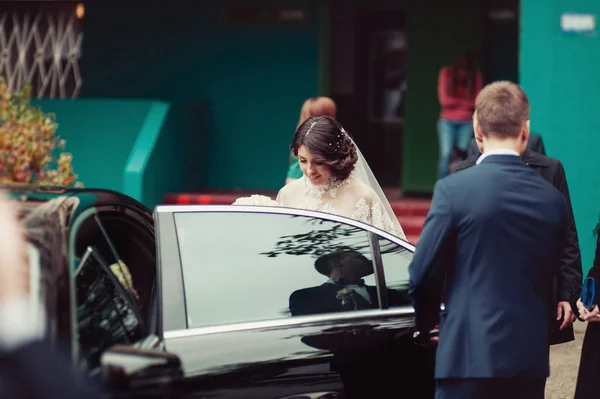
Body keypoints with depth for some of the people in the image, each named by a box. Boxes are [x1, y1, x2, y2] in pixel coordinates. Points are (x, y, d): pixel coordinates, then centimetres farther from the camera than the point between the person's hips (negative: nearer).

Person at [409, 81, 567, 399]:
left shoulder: (454, 190, -9)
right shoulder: (552, 200, 4)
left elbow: (423, 274, -5)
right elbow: (547, 276, 11)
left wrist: (424, 325, 13)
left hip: (471, 353, -4)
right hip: (532, 359, 4)